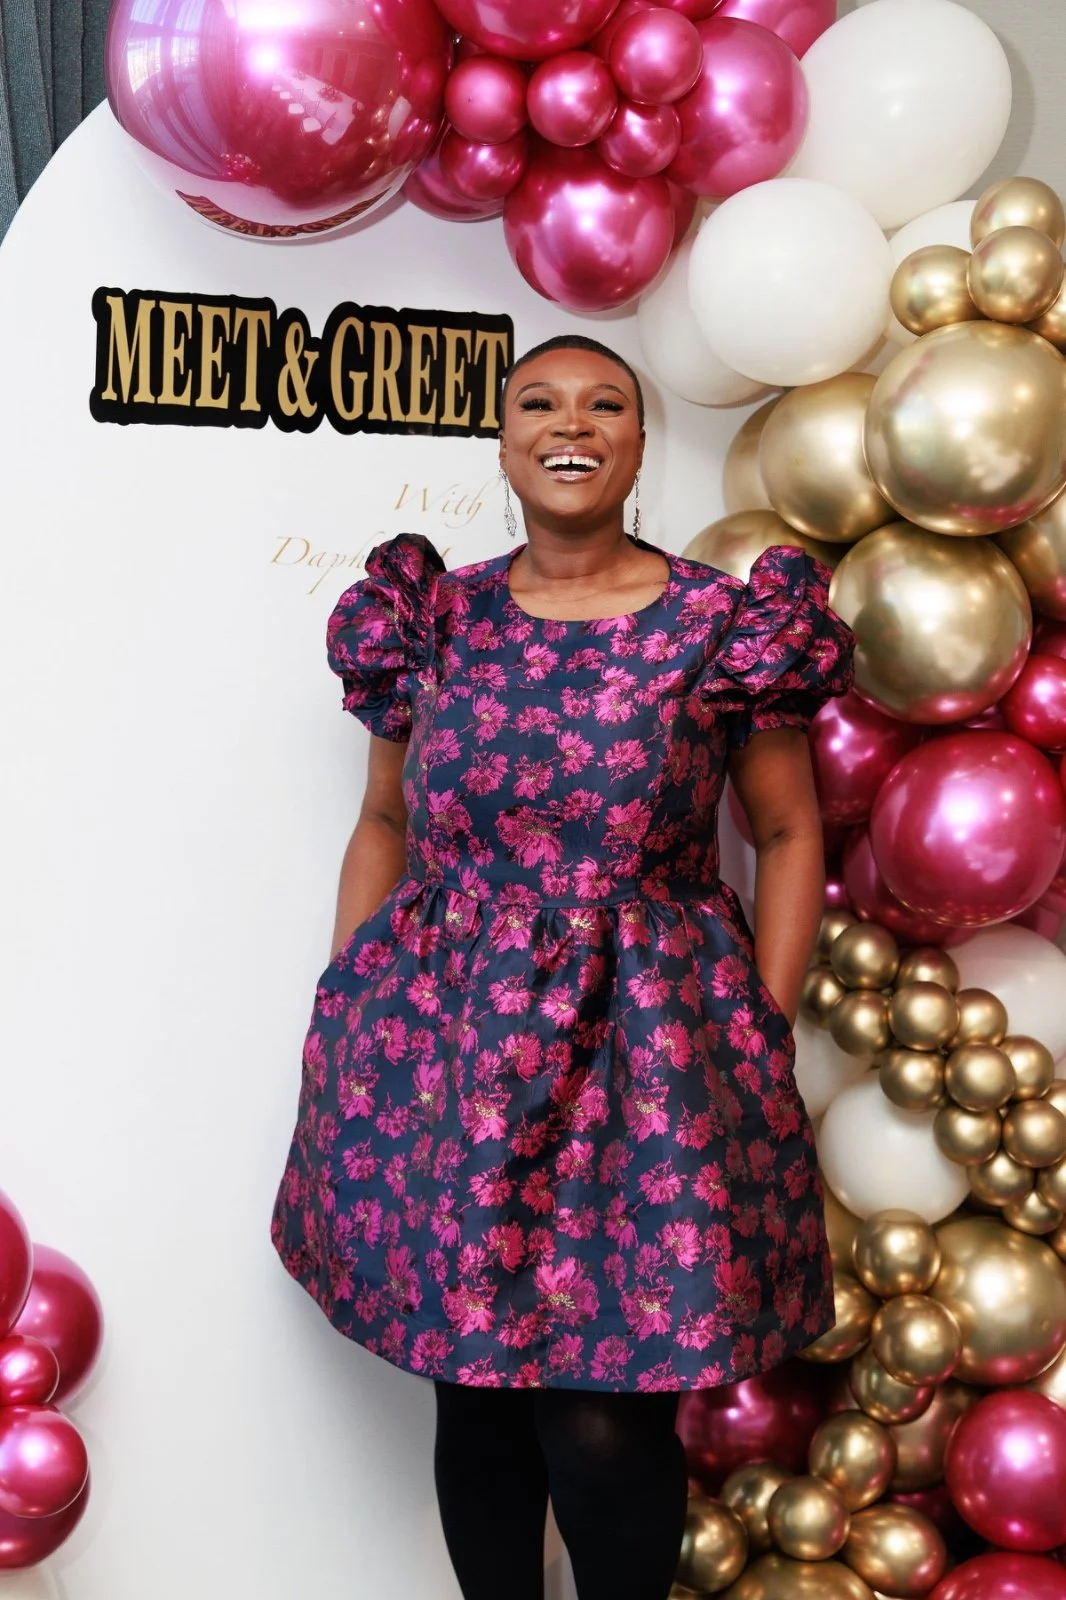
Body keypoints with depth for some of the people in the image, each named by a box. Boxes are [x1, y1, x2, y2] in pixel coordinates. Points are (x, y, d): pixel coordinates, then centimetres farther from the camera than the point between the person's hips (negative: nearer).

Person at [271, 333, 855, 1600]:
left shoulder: (722, 624, -1)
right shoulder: (437, 619, 6)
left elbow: (788, 834, 5)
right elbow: (382, 824, 13)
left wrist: (764, 1037, -1)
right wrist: (346, 1015, 8)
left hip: (650, 1050, -2)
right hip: (447, 1045, 3)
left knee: (607, 1424, -5)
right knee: (475, 1390, 11)